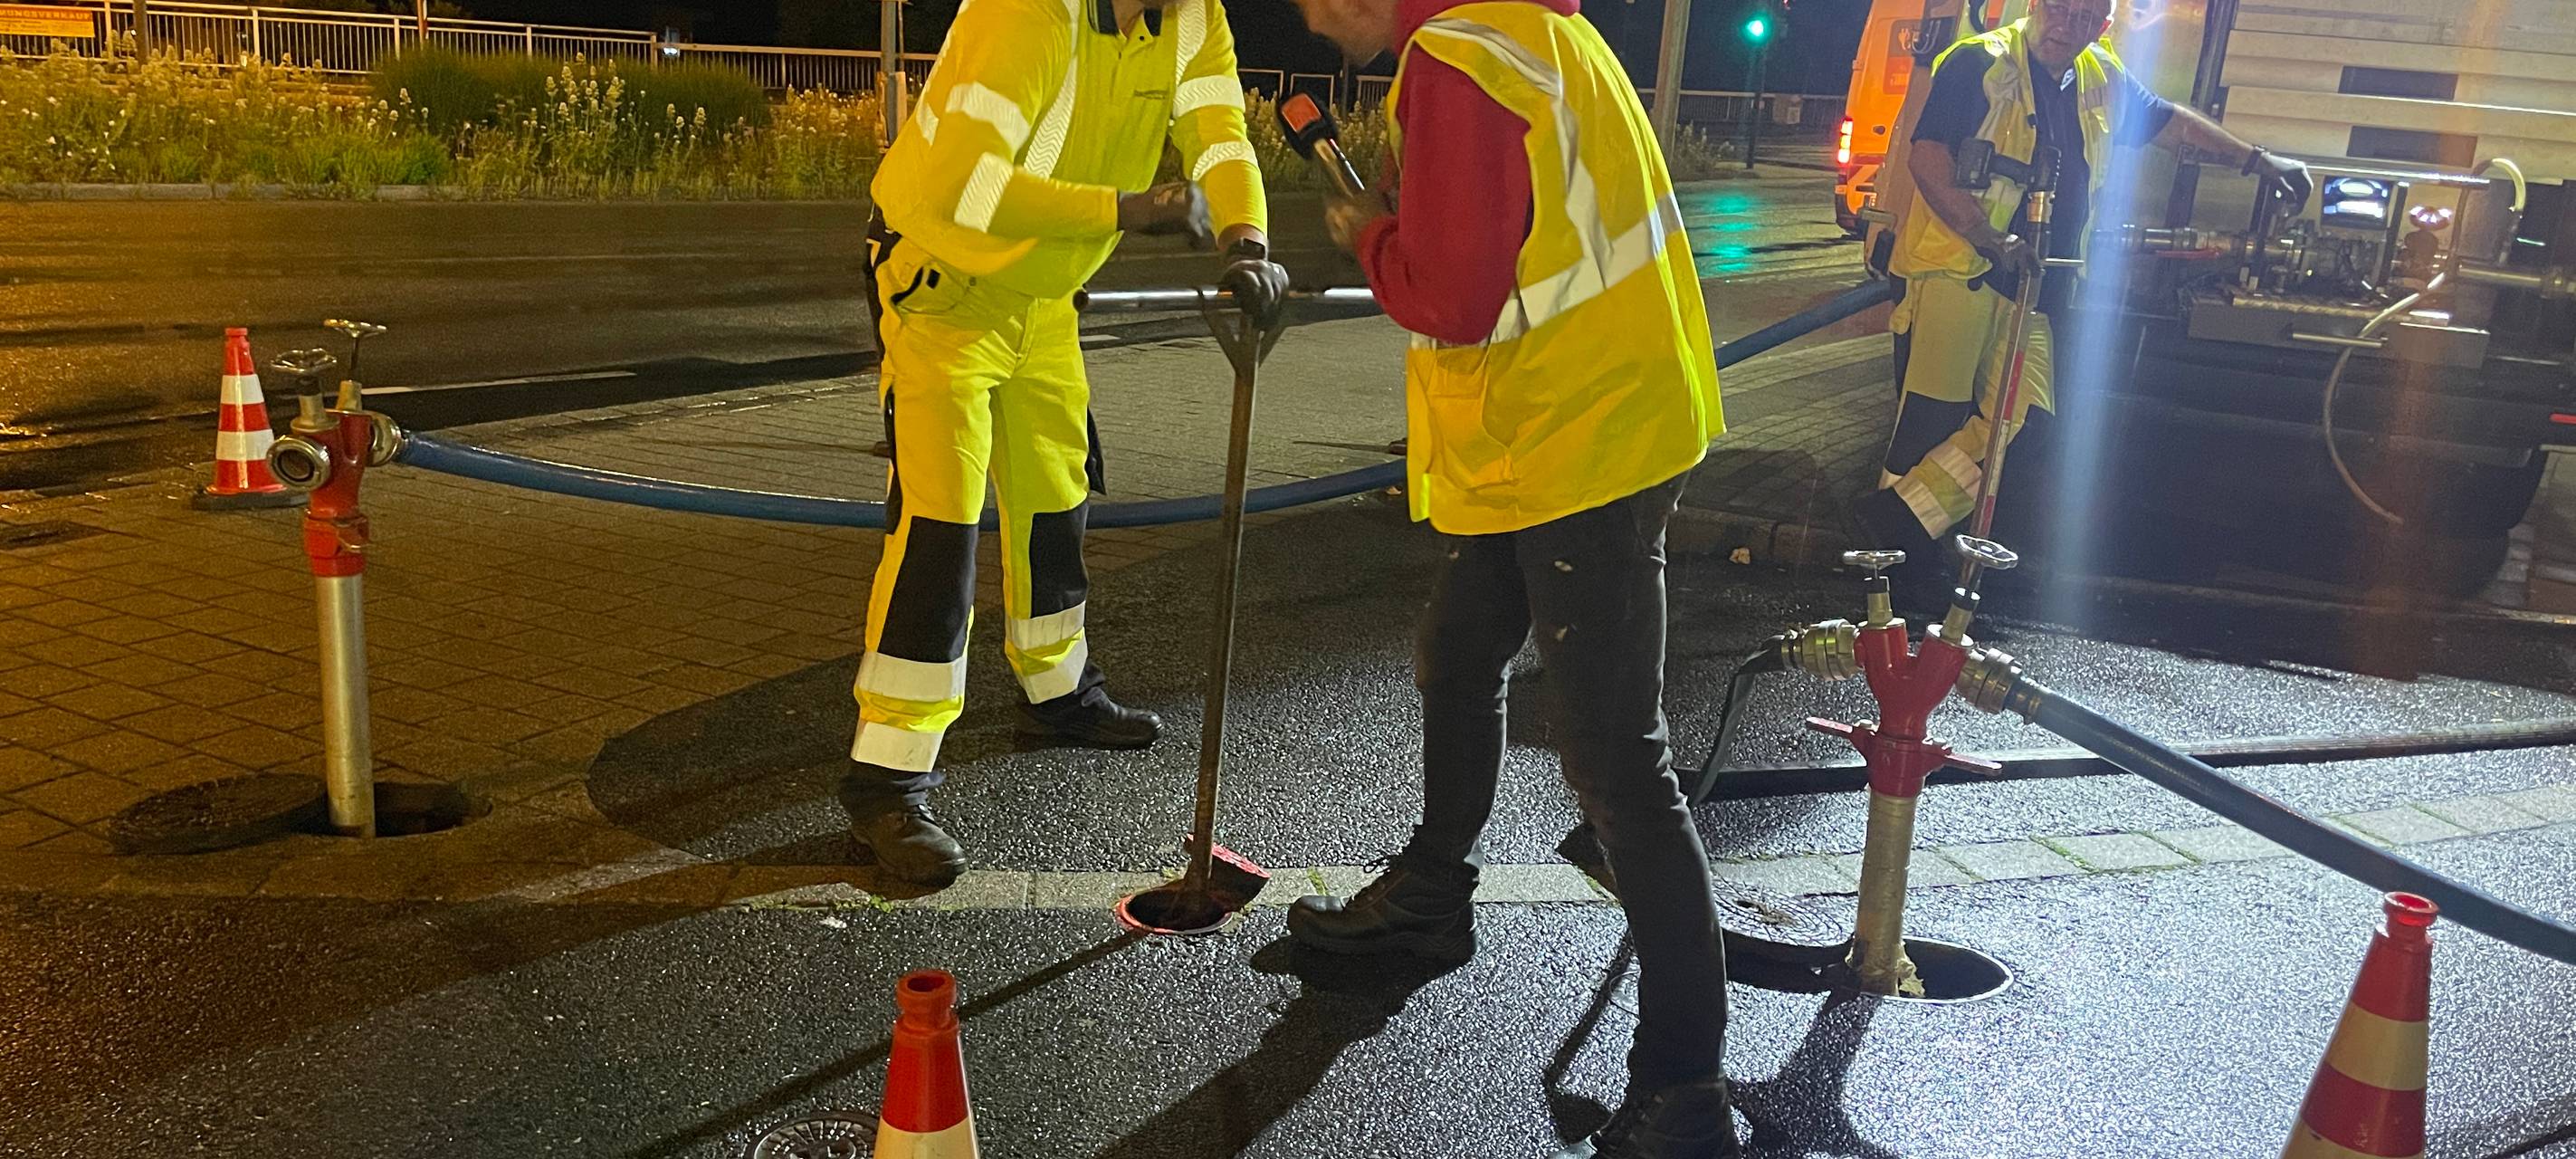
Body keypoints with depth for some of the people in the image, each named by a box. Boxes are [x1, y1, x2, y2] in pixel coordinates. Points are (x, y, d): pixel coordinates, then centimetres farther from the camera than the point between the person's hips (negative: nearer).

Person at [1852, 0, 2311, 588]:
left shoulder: (2102, 80, 16)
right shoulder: (1980, 64, -6)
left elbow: (2169, 121, 32)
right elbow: (1926, 159, -15)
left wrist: (2256, 159, 35)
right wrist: (1992, 239, -22)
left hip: (2028, 291, 7)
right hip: (1954, 272, -7)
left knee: (2024, 426, -4)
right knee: (1932, 422, -8)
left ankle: (1899, 518, 0)